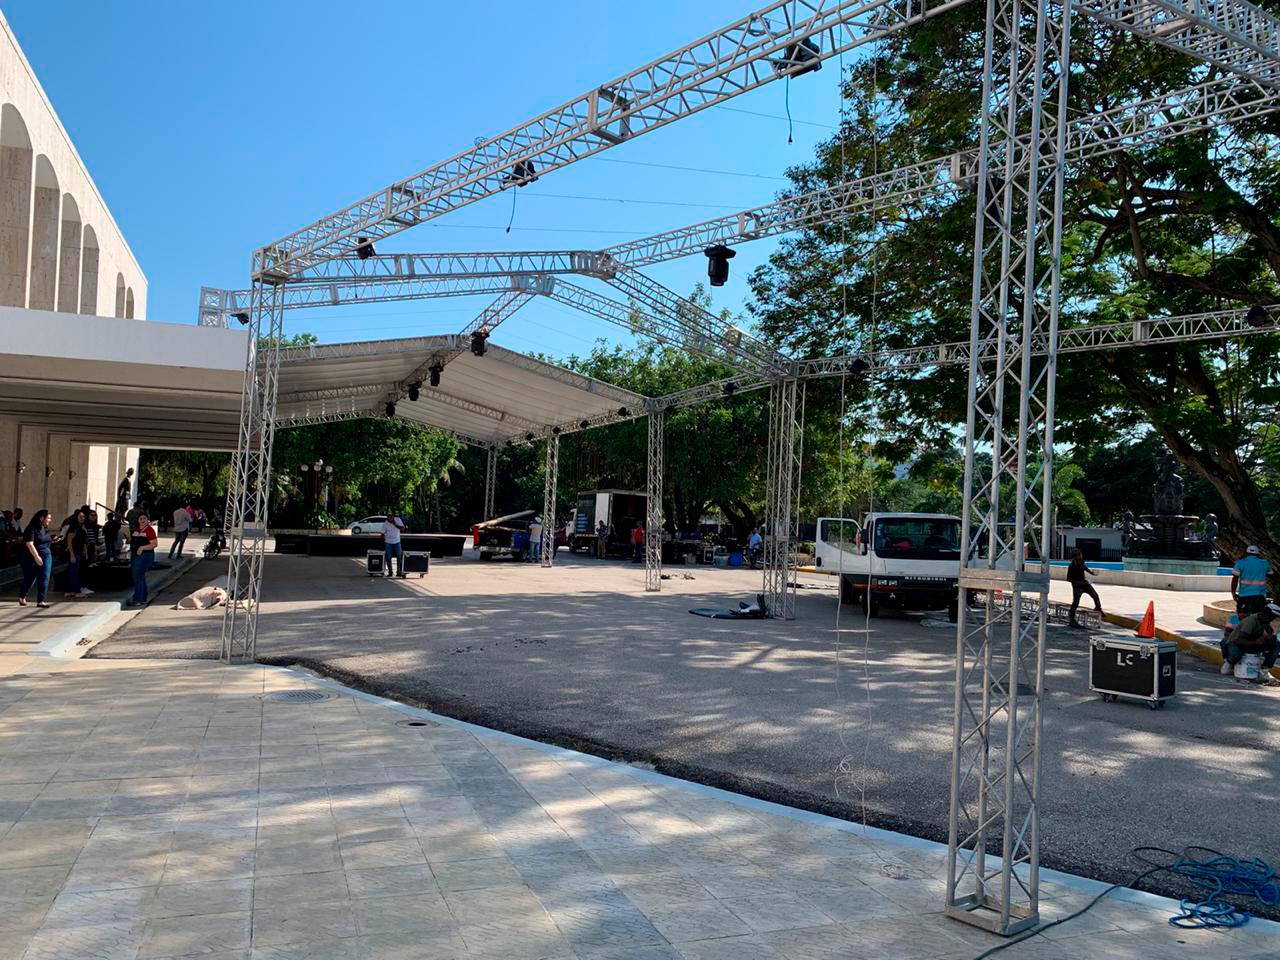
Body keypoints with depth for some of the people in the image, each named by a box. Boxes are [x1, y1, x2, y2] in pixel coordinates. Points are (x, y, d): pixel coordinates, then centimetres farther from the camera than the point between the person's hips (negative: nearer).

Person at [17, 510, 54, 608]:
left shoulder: (45, 529, 10)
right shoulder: (31, 529, -13)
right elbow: (29, 544, -20)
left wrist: (53, 540, 7)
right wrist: (37, 557, -25)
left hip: (46, 556, 6)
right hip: (32, 558, -6)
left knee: (44, 579, -3)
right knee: (29, 578, 7)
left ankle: (41, 600, -2)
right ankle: (22, 597, 32)